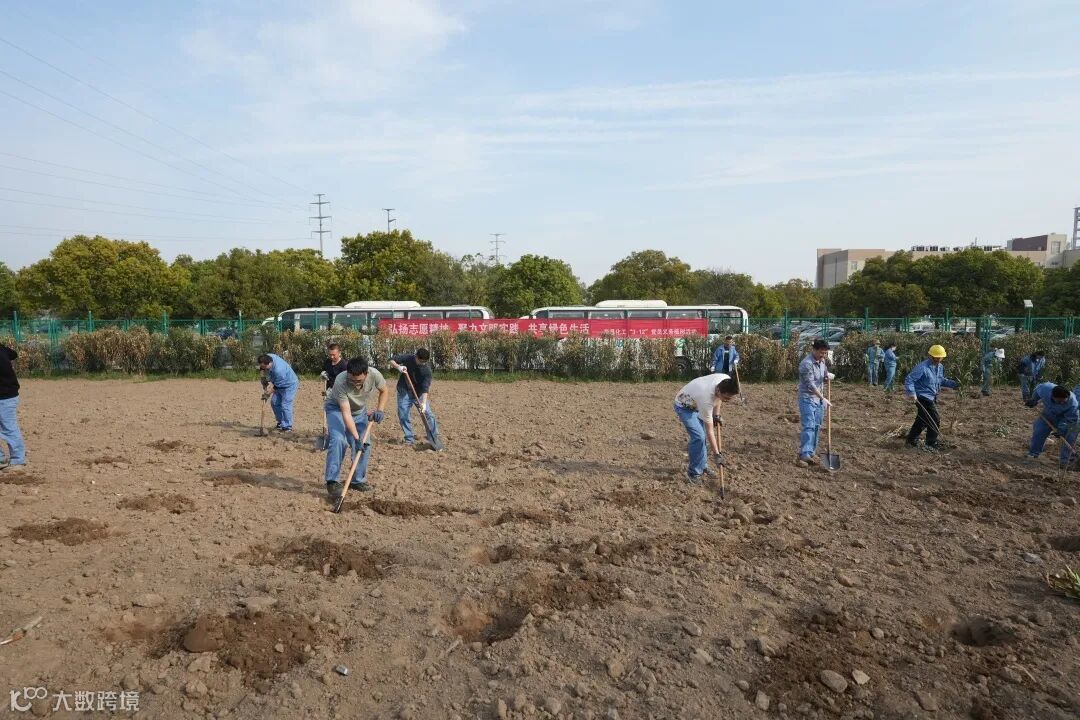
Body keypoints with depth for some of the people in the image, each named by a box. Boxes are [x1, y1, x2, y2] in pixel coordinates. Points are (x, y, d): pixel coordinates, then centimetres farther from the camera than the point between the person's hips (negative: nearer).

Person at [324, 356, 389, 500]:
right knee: (338, 440, -25)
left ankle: (358, 480, 15)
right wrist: (356, 437, -40)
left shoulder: (374, 375, -30)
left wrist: (380, 410, -19)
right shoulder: (340, 382, -40)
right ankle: (333, 481, -17)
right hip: (337, 408, -4)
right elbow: (346, 413, -37)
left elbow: (385, 391, -6)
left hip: (360, 410, 4)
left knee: (365, 444, -2)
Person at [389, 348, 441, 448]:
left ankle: (434, 440, -8)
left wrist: (424, 403, -38)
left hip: (419, 392, -2)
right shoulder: (408, 358, -17)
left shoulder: (427, 370, -23)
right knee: (403, 415, -1)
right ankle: (409, 439, 12)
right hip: (404, 391, 2)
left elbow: (425, 388, -27)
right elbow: (391, 360, -8)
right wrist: (398, 367, -30)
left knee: (427, 413, -12)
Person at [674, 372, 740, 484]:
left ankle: (702, 465, 26)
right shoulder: (706, 399, -42)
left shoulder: (726, 381, -25)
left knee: (702, 435, 9)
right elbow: (710, 431, -31)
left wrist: (716, 415, 1)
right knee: (699, 436, -18)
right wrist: (716, 454, -26)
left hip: (696, 403, 8)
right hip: (684, 407, -8)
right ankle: (694, 473, -5)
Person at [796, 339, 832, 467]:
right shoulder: (806, 364, -20)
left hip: (819, 399, 8)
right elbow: (810, 385, -22)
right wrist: (823, 398, -21)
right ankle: (803, 456, -18)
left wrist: (829, 375, -4)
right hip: (807, 399, -8)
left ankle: (810, 453, 15)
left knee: (817, 427, 9)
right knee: (808, 427, -15)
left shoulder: (821, 361, 7)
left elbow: (826, 373, 21)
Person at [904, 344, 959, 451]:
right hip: (923, 397, -9)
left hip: (932, 397, 9)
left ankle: (912, 440, 30)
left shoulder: (940, 367, 8)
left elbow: (942, 380, 23)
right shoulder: (922, 367, -20)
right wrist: (911, 393, -30)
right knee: (935, 420, -7)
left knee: (922, 420, 17)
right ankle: (932, 444, 8)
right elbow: (909, 379, -22)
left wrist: (953, 384, 9)